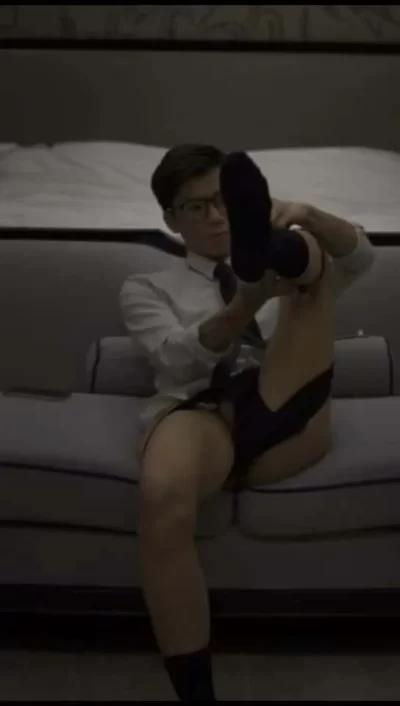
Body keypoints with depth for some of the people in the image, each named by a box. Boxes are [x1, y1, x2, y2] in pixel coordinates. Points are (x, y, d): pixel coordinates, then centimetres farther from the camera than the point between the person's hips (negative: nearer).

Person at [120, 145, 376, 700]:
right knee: (163, 496, -39)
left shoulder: (281, 271, 30)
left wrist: (307, 215, -10)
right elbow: (178, 356, -2)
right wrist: (248, 303, -20)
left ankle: (271, 256, -47)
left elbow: (360, 257, 12)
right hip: (199, 414, -2)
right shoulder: (147, 288, 21)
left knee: (304, 253, -9)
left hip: (284, 414, 2)